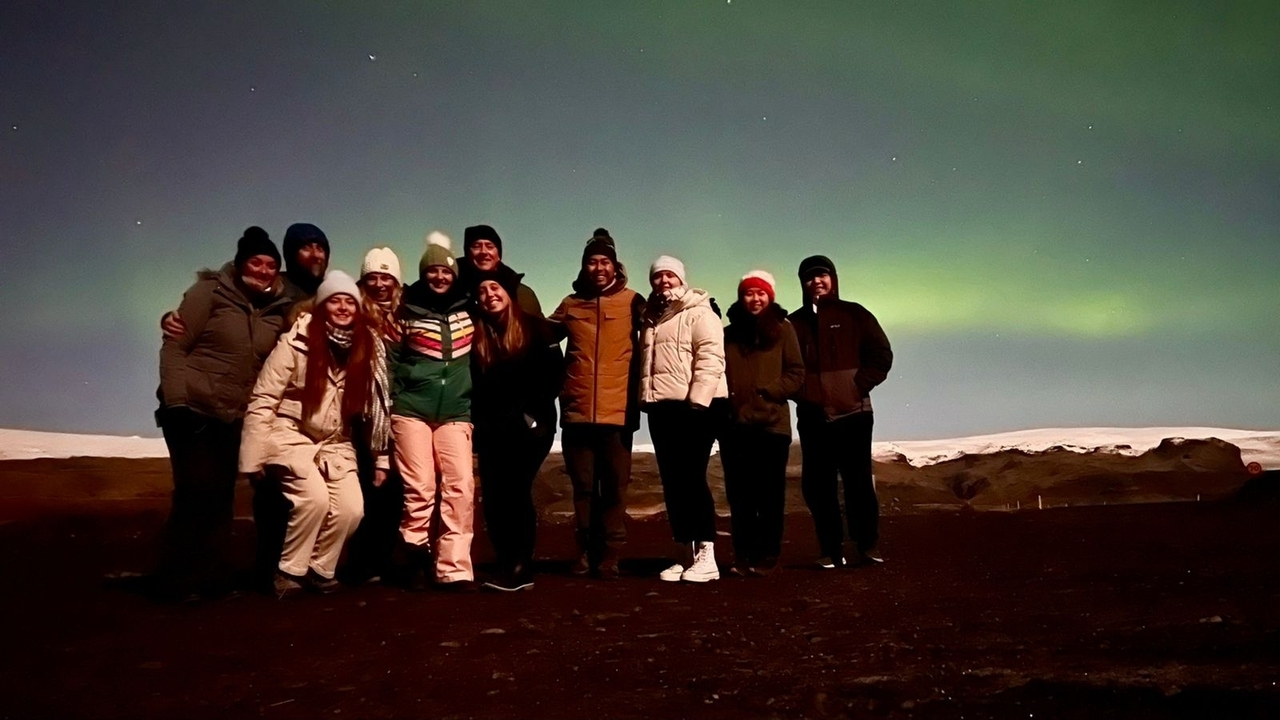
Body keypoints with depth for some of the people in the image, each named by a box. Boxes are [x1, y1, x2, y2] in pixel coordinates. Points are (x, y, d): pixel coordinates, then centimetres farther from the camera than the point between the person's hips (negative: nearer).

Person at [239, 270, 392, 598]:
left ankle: (319, 570, 10)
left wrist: (381, 457, 3)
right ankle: (289, 571, -5)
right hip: (291, 436, -4)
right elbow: (262, 401, -11)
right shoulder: (296, 343, -13)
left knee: (351, 508, -13)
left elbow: (376, 406, 5)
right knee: (315, 496, -26)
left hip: (335, 443, 4)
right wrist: (253, 459, -13)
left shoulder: (368, 349, -1)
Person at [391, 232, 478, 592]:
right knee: (419, 489, -5)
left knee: (460, 488, -10)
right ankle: (418, 560, 12)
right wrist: (396, 397, 1)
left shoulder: (466, 307, 10)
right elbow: (392, 358, 9)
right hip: (412, 410, -2)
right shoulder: (407, 309, 5)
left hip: (456, 412, 2)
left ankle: (454, 568, -5)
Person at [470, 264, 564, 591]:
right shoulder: (476, 336, 10)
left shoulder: (534, 327, -1)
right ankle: (508, 566, 11)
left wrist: (531, 411, -12)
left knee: (515, 489, -13)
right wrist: (479, 422, 1)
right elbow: (474, 386, 10)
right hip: (492, 430, 4)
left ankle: (521, 568, -7)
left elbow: (554, 373, -6)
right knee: (493, 495, 0)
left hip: (531, 425, -4)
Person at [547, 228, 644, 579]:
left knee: (614, 488, 3)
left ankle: (610, 556, 12)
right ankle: (586, 552, 21)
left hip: (617, 413, -2)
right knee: (584, 488, 9)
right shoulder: (571, 305, 12)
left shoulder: (631, 302, 3)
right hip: (577, 413, 3)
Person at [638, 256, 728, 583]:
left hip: (693, 407, -8)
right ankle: (687, 554, 12)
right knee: (672, 483, 6)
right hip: (661, 408, 8)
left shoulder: (698, 312, -3)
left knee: (692, 478, -11)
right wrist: (645, 400, 16)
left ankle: (706, 556, -6)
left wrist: (696, 401, -21)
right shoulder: (651, 318, 20)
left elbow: (710, 359, -14)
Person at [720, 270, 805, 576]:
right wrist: (724, 401, -5)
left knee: (769, 494, 1)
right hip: (734, 425, 3)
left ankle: (767, 557, 8)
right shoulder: (729, 333, 14)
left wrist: (765, 393, -11)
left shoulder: (782, 329, 6)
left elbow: (796, 373, 0)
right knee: (739, 494, 5)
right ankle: (743, 556, 11)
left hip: (772, 423, -2)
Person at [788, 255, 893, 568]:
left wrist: (859, 386, -6)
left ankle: (867, 548, 8)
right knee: (817, 487, 2)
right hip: (812, 417, 2)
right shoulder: (794, 322, 8)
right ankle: (831, 552, 10)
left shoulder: (854, 314, 5)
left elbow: (881, 355, 3)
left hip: (852, 413, -2)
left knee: (858, 483, -3)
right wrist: (800, 393, -4)